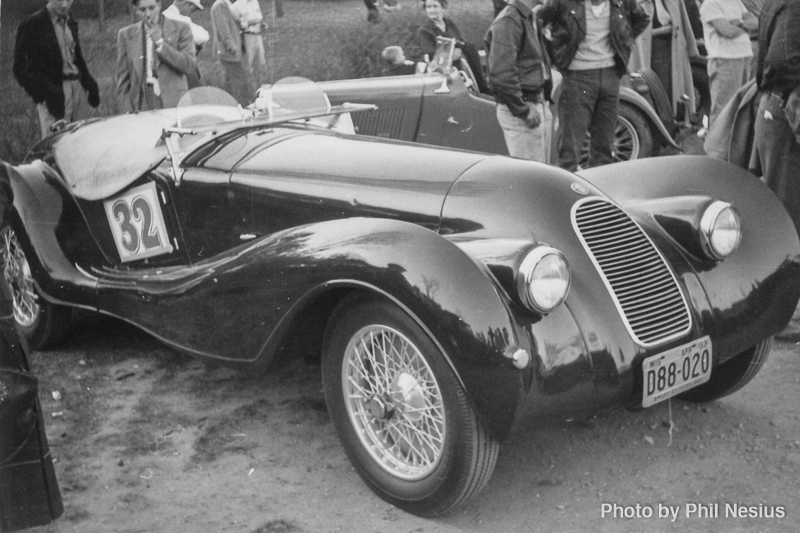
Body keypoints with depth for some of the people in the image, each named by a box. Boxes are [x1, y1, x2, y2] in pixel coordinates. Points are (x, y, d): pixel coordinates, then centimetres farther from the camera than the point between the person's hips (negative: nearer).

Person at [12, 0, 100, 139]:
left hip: (79, 90, 6)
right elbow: (21, 68, -8)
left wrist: (90, 85, 10)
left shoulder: (71, 23, 16)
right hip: (54, 95, -6)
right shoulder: (32, 25, -5)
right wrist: (44, 93, -19)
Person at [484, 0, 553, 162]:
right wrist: (523, 111, -20)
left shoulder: (529, 18, 15)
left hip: (539, 106, 9)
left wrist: (543, 101, 14)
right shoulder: (508, 21, -15)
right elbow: (501, 74, -24)